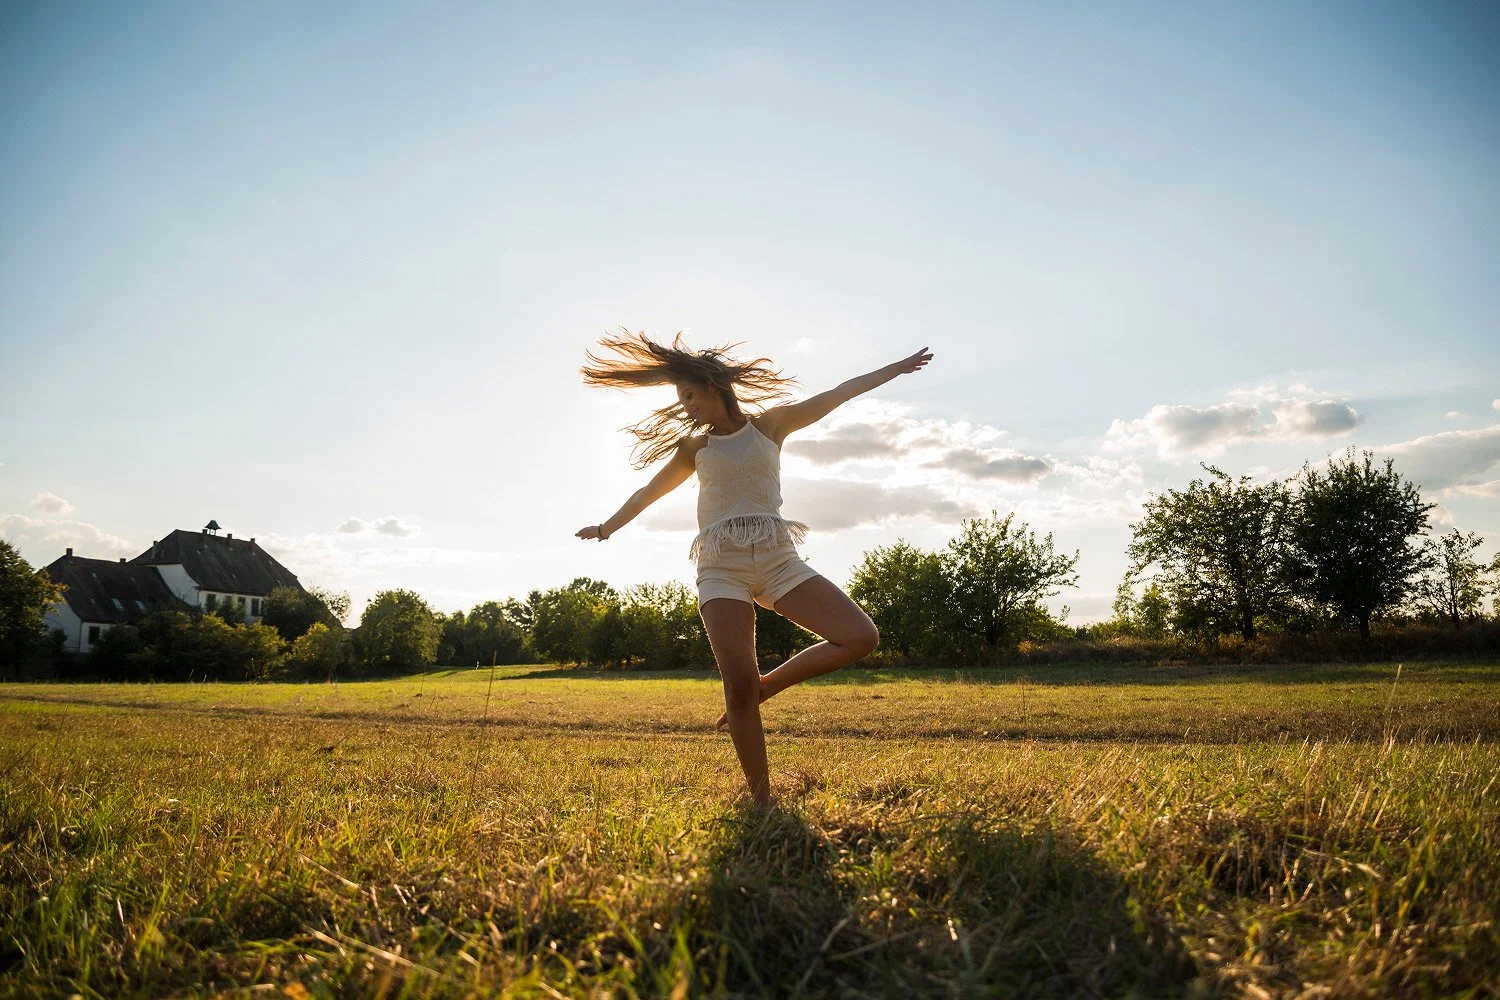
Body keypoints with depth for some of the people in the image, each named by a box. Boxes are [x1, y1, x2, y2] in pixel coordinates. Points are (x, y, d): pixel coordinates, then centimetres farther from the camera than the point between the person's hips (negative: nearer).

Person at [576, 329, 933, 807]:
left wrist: (897, 367, 18)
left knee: (861, 636, -14)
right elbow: (648, 492, 31)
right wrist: (607, 527, 45)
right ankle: (762, 799, -4)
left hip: (777, 558, 1)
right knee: (738, 684, -15)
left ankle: (766, 685, 3)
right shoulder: (693, 447, 17)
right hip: (721, 567, 0)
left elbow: (839, 394, 15)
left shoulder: (770, 423, 13)